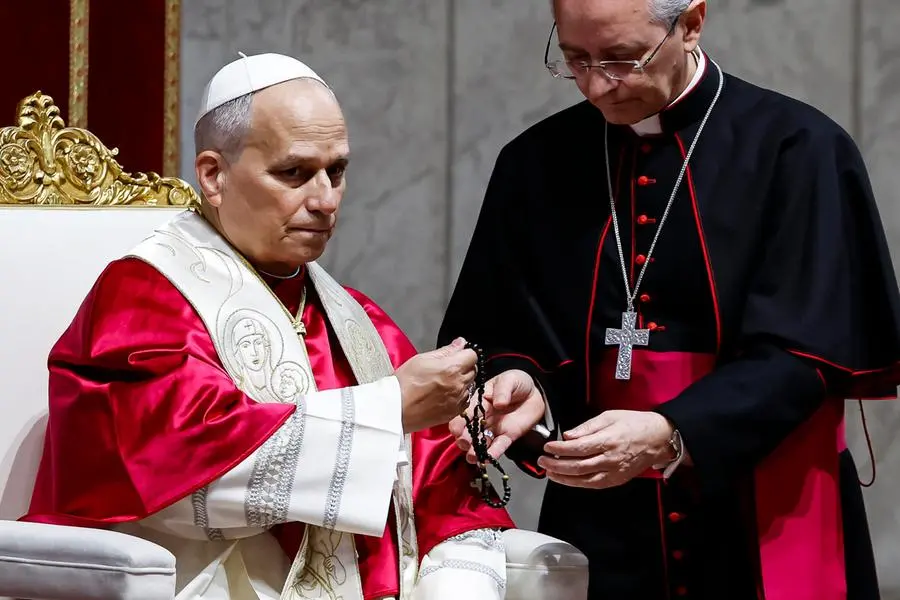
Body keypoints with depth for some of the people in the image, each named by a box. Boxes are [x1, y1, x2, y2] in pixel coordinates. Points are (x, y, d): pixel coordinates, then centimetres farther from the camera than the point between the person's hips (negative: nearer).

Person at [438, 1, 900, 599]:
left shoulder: (795, 151, -8)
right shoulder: (536, 164, 3)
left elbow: (800, 352, -16)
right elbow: (503, 336, 6)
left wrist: (669, 436, -29)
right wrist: (523, 384, -16)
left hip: (766, 533, -3)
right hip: (601, 530, 3)